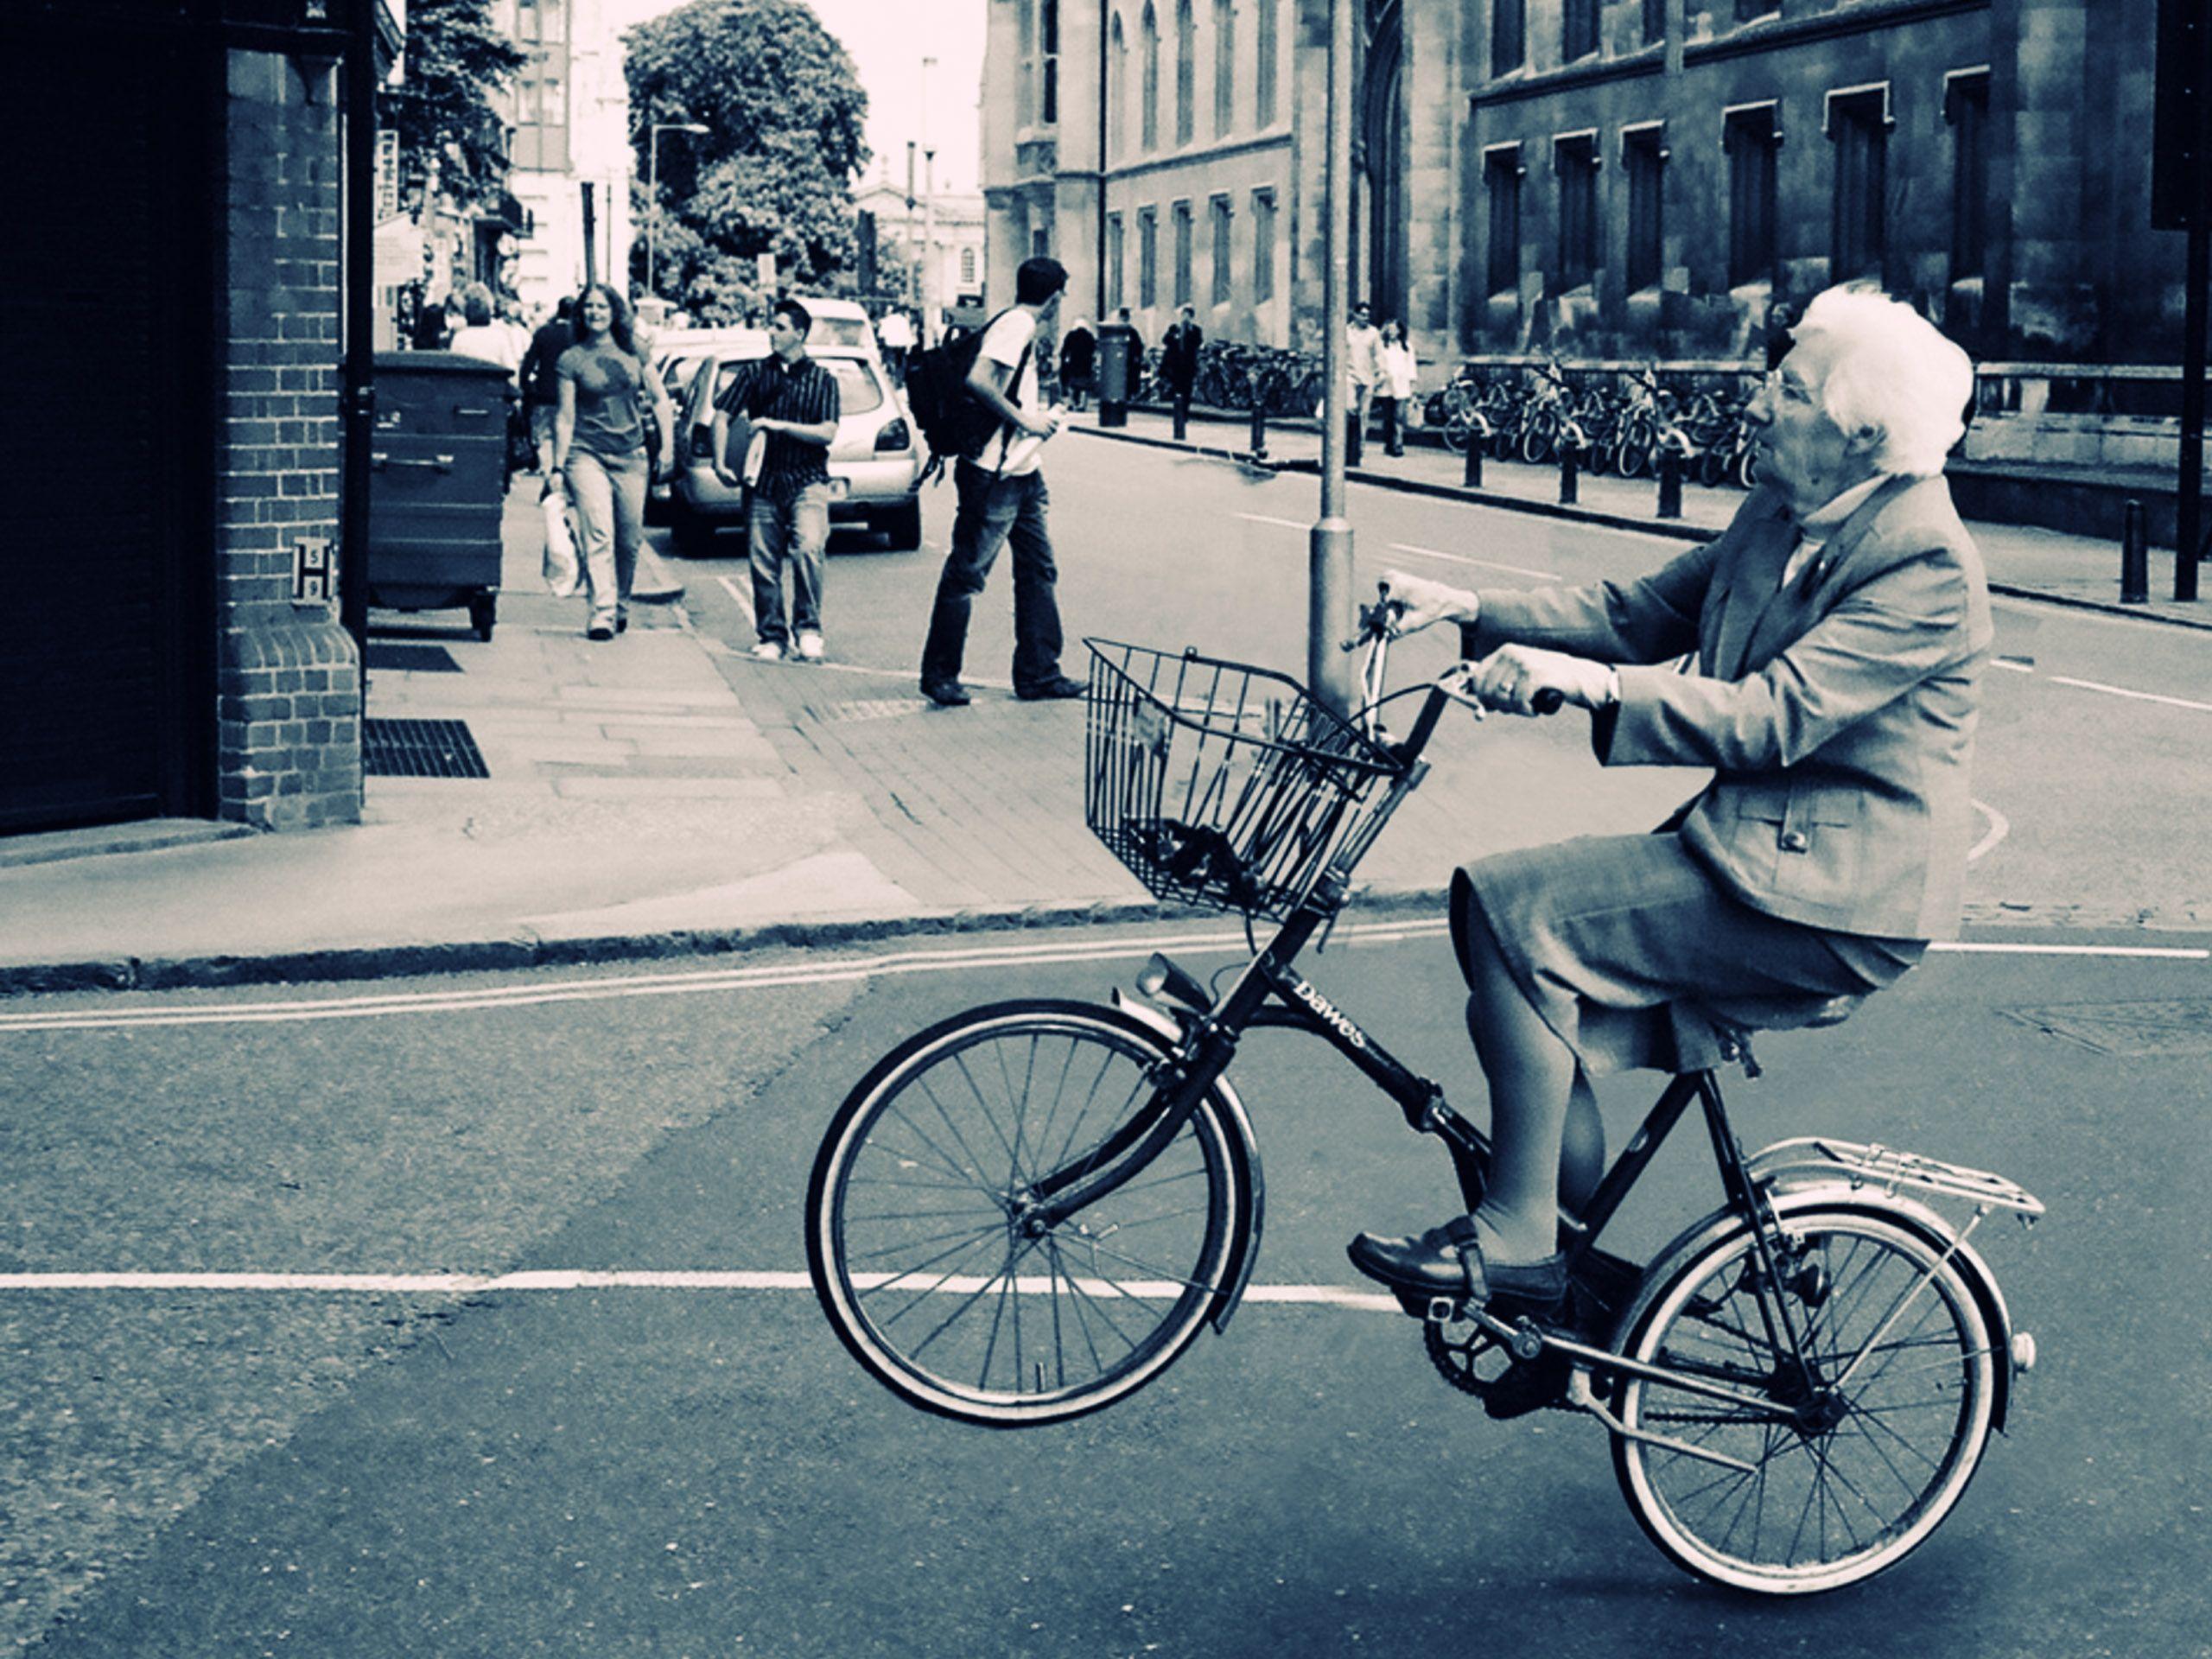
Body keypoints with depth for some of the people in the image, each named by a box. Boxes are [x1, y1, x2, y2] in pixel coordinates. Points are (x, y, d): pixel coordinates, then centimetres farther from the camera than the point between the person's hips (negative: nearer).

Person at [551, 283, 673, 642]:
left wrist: (667, 446, 6)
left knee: (630, 539, 6)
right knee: (598, 534, -16)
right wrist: (558, 467, -4)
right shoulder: (570, 360, 0)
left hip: (631, 457, 3)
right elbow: (564, 417, 0)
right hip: (587, 454, -3)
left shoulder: (633, 351, 8)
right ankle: (602, 613, -20)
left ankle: (621, 604, 27)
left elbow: (660, 398, 14)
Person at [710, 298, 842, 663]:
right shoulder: (755, 373, 9)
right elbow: (722, 416, 10)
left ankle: (808, 628, -12)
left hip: (807, 481, -2)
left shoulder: (822, 379, 4)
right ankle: (772, 636, 12)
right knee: (763, 561, -1)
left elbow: (827, 433, -5)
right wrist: (720, 462, -3)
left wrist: (778, 425, -13)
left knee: (807, 548, -23)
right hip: (765, 480, 2)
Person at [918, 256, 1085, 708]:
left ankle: (1038, 674, 15)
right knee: (966, 574, -1)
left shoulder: (1019, 325, 15)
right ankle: (939, 675, 6)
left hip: (1021, 473, 10)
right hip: (993, 475, -10)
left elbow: (1009, 395, 22)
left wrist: (1039, 416, 20)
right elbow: (978, 380, -26)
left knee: (1038, 570, 10)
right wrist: (1025, 420, -19)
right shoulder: (1017, 324, -14)